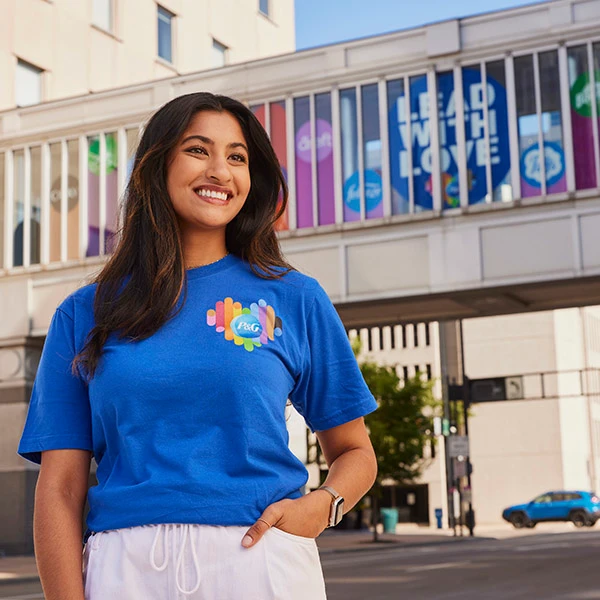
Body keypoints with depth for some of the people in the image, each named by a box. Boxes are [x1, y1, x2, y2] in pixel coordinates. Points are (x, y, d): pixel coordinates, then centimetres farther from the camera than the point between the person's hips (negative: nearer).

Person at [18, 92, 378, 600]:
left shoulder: (296, 299, 7)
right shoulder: (85, 315, 8)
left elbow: (355, 452, 13)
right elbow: (61, 487, 3)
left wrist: (321, 505, -8)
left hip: (261, 558, 0)